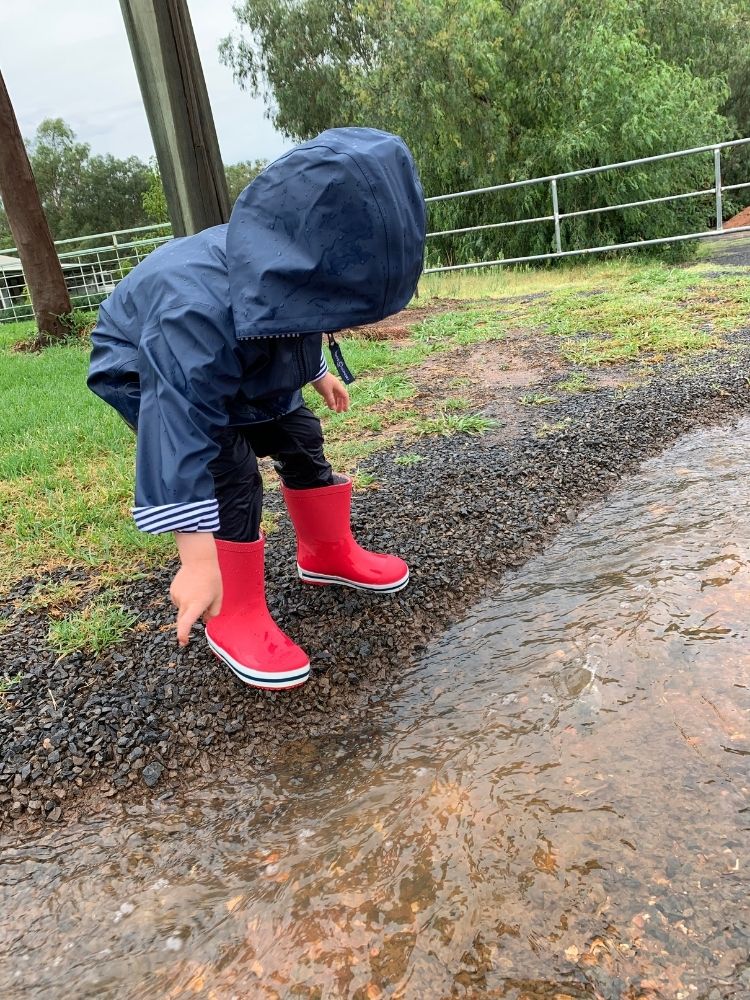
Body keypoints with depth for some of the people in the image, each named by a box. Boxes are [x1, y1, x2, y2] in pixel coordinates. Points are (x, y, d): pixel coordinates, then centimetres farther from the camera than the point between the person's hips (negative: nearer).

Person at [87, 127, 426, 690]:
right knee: (231, 473, -23)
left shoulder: (296, 273, -20)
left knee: (300, 438, 3)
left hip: (246, 370, 7)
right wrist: (198, 560, -46)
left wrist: (319, 373, 20)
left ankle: (329, 555, 23)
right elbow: (180, 433, -46)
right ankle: (235, 616, -8)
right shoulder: (199, 310, -45)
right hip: (149, 372, -7)